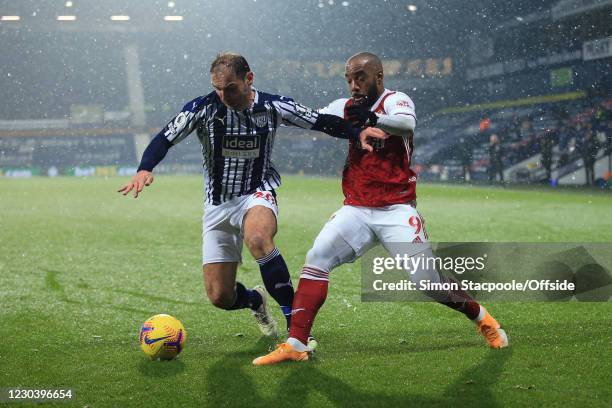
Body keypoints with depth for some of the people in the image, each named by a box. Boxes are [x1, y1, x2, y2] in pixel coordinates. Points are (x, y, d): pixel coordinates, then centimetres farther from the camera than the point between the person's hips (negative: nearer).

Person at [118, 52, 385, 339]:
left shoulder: (272, 107, -8)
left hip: (257, 195, -2)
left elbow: (322, 122, -1)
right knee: (219, 297, -2)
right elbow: (164, 139, -10)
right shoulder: (203, 108, -11)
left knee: (258, 239, -40)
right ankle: (256, 301, 36)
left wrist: (358, 133, -17)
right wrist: (145, 170, -29)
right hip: (217, 205, 2)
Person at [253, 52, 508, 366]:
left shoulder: (395, 101, -8)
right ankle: (296, 345, -13)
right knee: (316, 259, -13)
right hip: (356, 210, 5)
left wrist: (372, 118, -45)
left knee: (425, 278, -7)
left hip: (396, 211, -5)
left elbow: (407, 123, -30)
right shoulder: (346, 107, 11)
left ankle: (482, 318, 19)